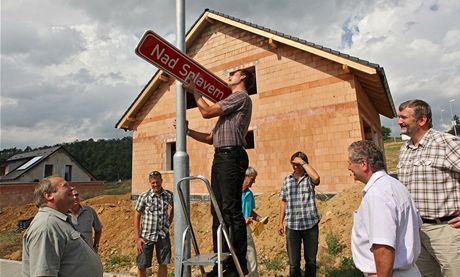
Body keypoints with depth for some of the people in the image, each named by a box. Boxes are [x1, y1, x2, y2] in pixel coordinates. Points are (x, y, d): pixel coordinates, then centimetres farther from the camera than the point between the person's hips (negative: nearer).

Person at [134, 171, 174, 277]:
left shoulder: (169, 195, -3)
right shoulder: (144, 196, -10)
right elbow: (137, 216, -6)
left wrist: (169, 222, 8)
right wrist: (137, 238, -9)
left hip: (163, 235, 2)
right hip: (146, 236, -2)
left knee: (163, 264, 9)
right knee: (142, 265, 7)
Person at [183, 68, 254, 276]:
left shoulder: (241, 97, 2)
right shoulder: (232, 102, 31)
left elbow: (207, 112, -7)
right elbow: (211, 138, 26)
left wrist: (195, 91, 8)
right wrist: (187, 131, 17)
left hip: (231, 156, -10)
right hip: (220, 157, 10)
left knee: (232, 210, -9)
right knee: (219, 211, 7)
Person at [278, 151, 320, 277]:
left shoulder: (309, 178, -3)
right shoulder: (287, 179, 5)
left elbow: (316, 178, -29)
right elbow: (283, 201, 10)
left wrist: (303, 162, -20)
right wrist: (281, 222, 10)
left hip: (310, 224, -1)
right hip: (292, 225, 2)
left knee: (311, 261, 14)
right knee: (294, 263, 9)